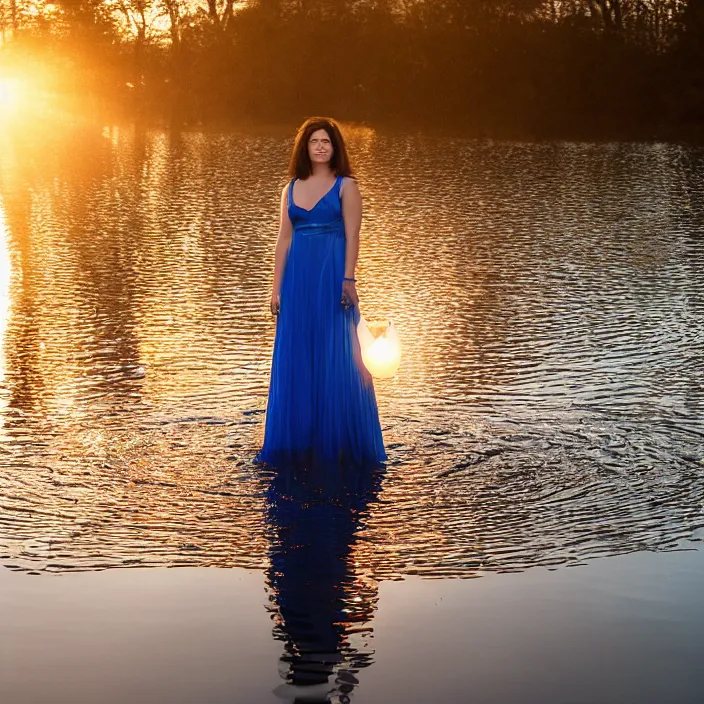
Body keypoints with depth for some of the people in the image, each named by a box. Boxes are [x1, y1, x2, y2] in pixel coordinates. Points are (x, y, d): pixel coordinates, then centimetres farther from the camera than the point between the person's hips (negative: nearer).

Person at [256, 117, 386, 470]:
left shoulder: (345, 186, 2)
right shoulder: (291, 188, 13)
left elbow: (352, 237, -6)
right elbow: (283, 239, 11)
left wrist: (348, 280, -16)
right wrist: (277, 286, 5)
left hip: (332, 277, -4)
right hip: (298, 279, 4)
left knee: (335, 357, -2)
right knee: (295, 358, 5)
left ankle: (338, 441, 6)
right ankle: (300, 441, 14)